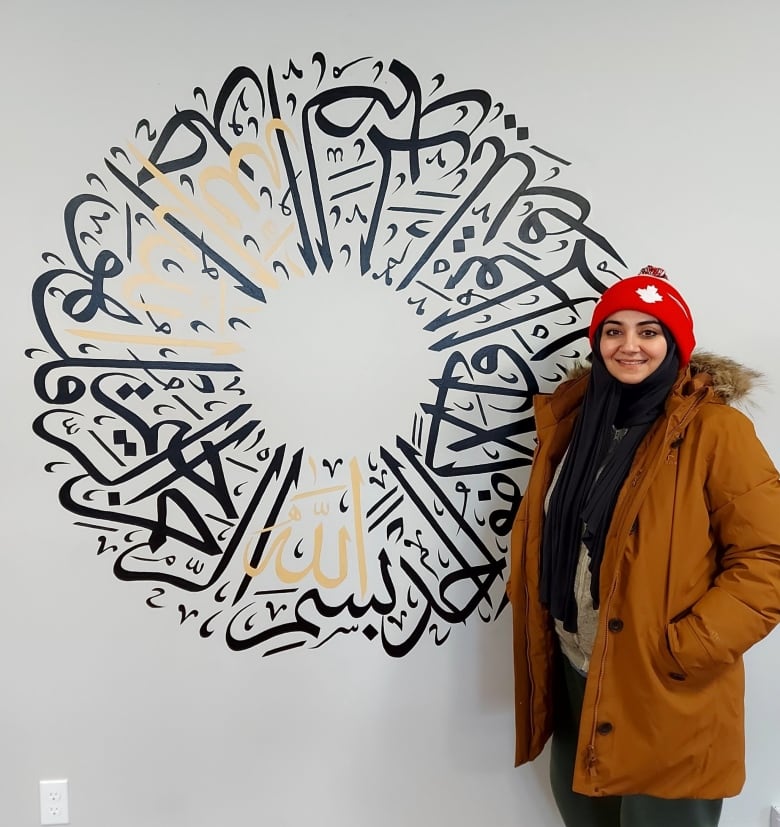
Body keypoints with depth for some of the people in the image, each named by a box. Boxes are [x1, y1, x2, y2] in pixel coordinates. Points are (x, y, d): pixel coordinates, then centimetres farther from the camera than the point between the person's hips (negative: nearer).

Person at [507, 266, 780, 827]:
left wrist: (680, 651, -19)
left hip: (665, 697, -5)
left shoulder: (715, 430, -13)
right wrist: (532, 614, 4)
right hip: (574, 676, 5)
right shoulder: (569, 419, 3)